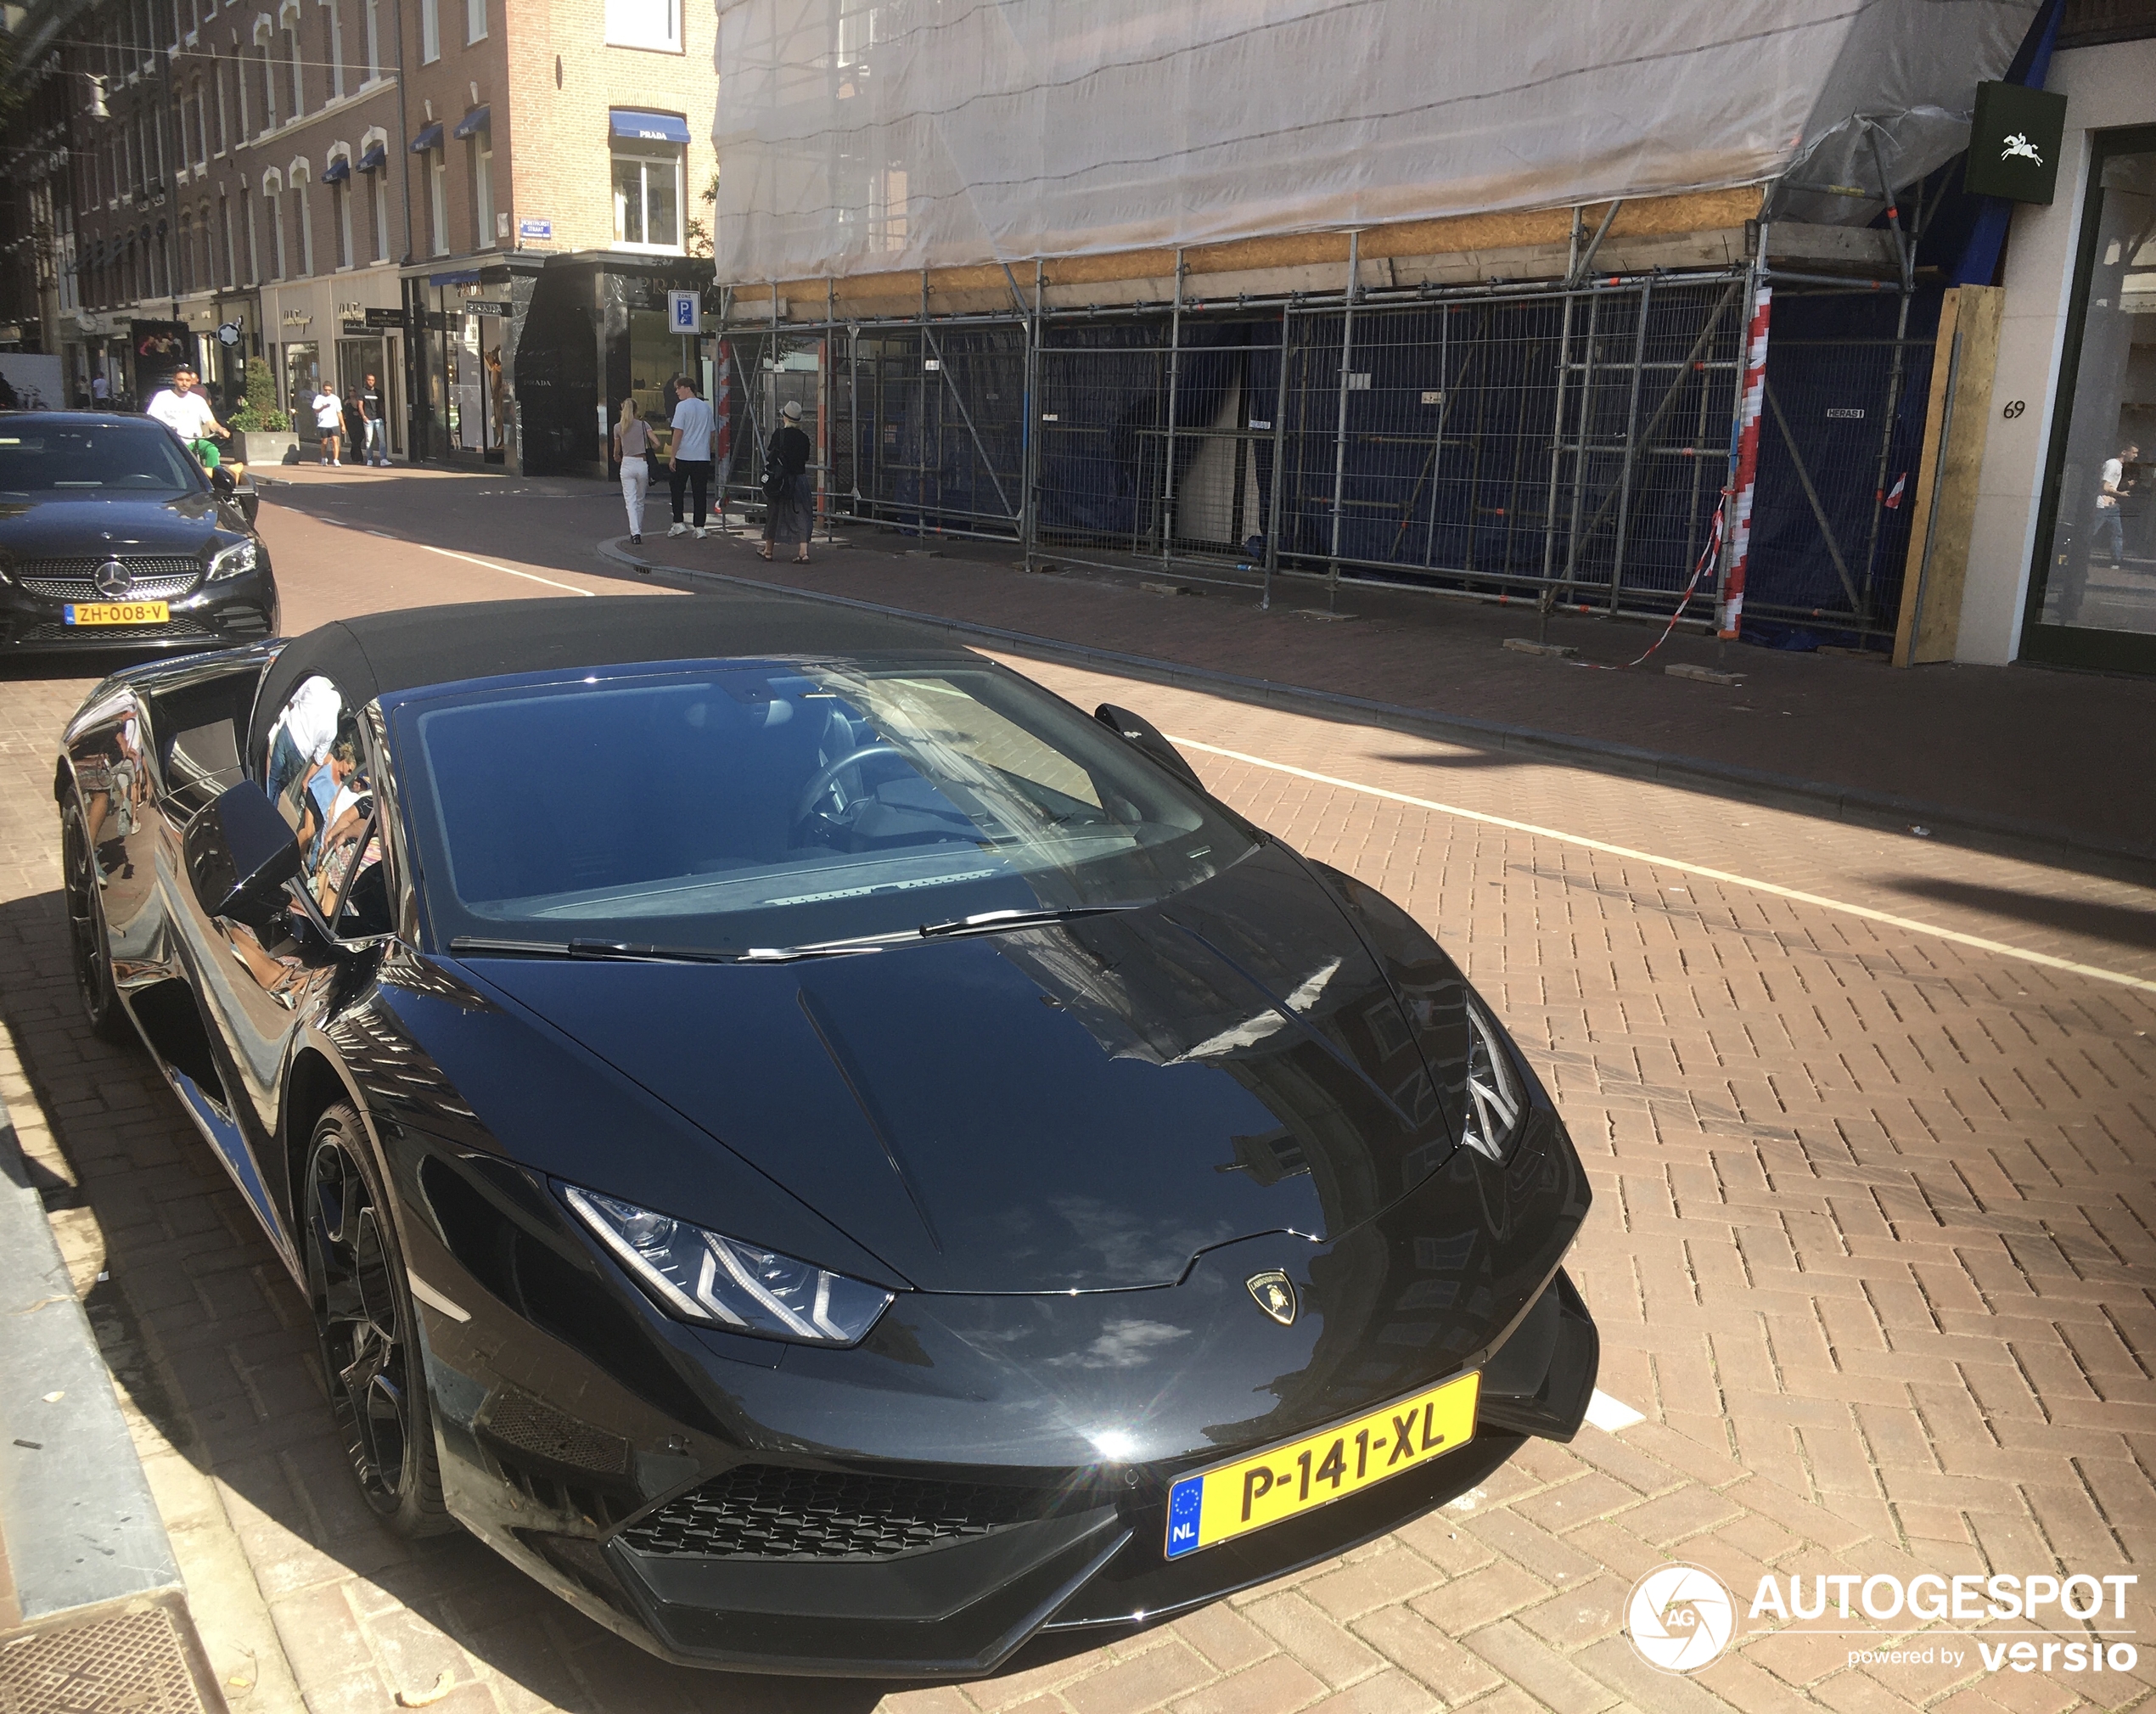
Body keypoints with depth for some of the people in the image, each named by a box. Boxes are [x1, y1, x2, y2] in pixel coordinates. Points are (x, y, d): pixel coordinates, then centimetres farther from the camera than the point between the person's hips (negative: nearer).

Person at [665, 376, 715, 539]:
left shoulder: (682, 406, -8)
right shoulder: (706, 407, 10)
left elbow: (678, 432, -12)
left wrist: (672, 456, -8)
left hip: (684, 456, -5)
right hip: (703, 457, 5)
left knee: (676, 489, 11)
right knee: (700, 492, 5)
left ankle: (679, 523, 7)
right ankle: (700, 528, 3)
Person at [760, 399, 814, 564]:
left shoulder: (779, 435, -9)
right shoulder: (803, 438, -1)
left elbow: (768, 456, -3)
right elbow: (805, 460, 5)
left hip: (781, 480, -2)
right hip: (800, 479, 2)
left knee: (774, 513, 13)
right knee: (801, 515, 1)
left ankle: (768, 550, 25)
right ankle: (804, 552, -12)